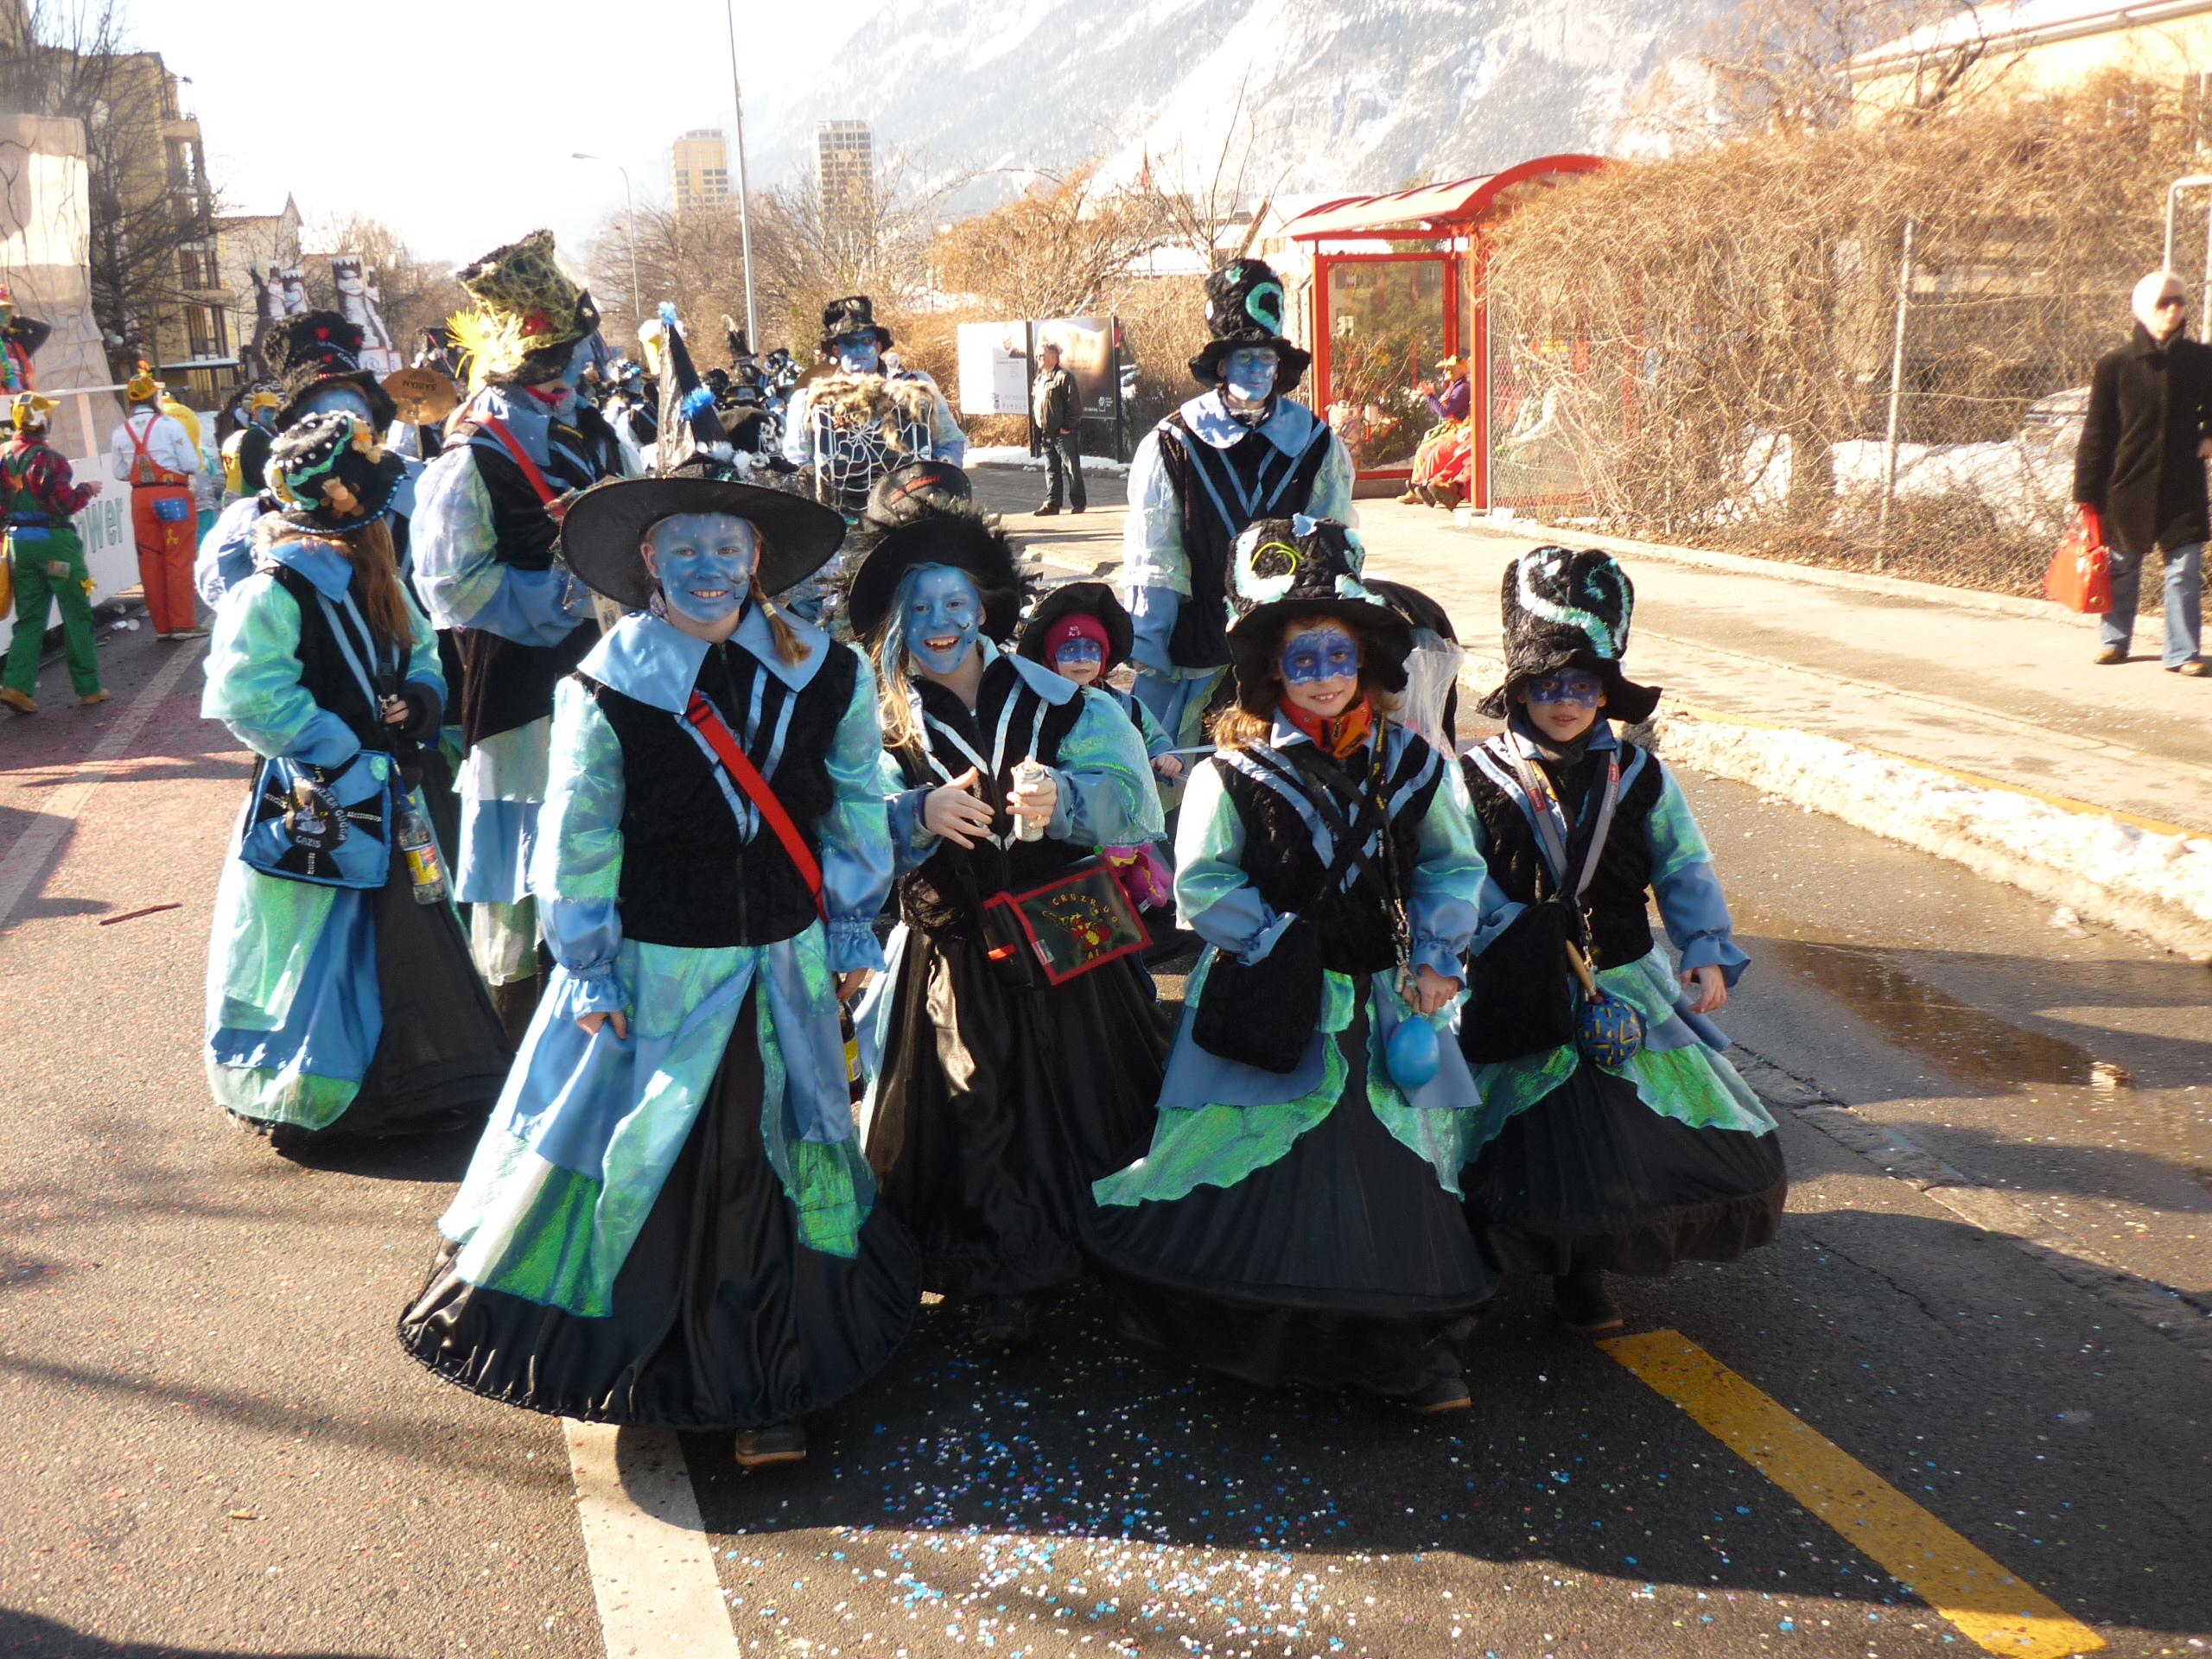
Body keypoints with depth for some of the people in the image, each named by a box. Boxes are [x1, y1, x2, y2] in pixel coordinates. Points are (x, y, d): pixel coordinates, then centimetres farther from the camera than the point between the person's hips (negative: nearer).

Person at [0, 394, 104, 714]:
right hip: (54, 541, -7)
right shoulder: (47, 458, -16)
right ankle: (88, 689, 9)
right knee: (77, 617, 5)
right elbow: (65, 503, -17)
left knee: (30, 618, 12)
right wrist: (86, 490, -1)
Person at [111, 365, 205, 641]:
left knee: (150, 561, 8)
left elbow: (120, 473, 6)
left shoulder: (120, 433, 5)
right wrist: (182, 470, 11)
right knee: (179, 560, -1)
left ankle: (162, 626, 10)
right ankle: (182, 624, -4)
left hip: (140, 499, 4)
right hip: (173, 495, -4)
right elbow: (192, 465, -11)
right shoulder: (170, 425, -8)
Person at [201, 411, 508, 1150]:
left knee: (404, 941, 15)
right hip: (312, 809, -8)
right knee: (317, 953, 0)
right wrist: (344, 757, -21)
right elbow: (247, 695, -24)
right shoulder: (275, 591, -17)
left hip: (383, 795, 8)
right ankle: (294, 1103, 17)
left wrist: (419, 700, -4)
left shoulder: (373, 578, 8)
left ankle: (404, 1087, 30)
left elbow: (420, 656, 19)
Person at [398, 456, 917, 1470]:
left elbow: (855, 807, 6)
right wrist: (588, 972, -7)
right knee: (643, 1159, 9)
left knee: (775, 1151, 14)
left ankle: (769, 1379, 30)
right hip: (655, 968, -3)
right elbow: (577, 843, -8)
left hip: (783, 964, 3)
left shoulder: (825, 677, -3)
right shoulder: (605, 690, -12)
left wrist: (852, 932, 8)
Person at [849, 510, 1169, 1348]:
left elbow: (1131, 800, -15)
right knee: (977, 1118, 3)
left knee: (1087, 1100, 6)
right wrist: (922, 813, -33)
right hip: (959, 958, 1)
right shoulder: (889, 728, 4)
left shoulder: (1051, 700, -1)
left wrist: (1061, 799, -35)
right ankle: (1000, 1286, 20)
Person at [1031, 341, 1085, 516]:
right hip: (1046, 434, 8)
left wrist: (1067, 426, -16)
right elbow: (1035, 404, 24)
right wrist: (1039, 427, 13)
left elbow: (1075, 405, -14)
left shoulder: (1063, 377, -9)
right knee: (1051, 470, 9)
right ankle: (1052, 503, 11)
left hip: (1063, 433, -8)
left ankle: (1078, 503, 4)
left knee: (1072, 468, -2)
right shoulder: (1039, 379, 18)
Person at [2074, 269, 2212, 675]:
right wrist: (2087, 492, -4)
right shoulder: (2114, 365, -3)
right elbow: (2096, 433, -2)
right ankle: (2114, 639, 30)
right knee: (2123, 568, 12)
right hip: (2129, 485, -1)